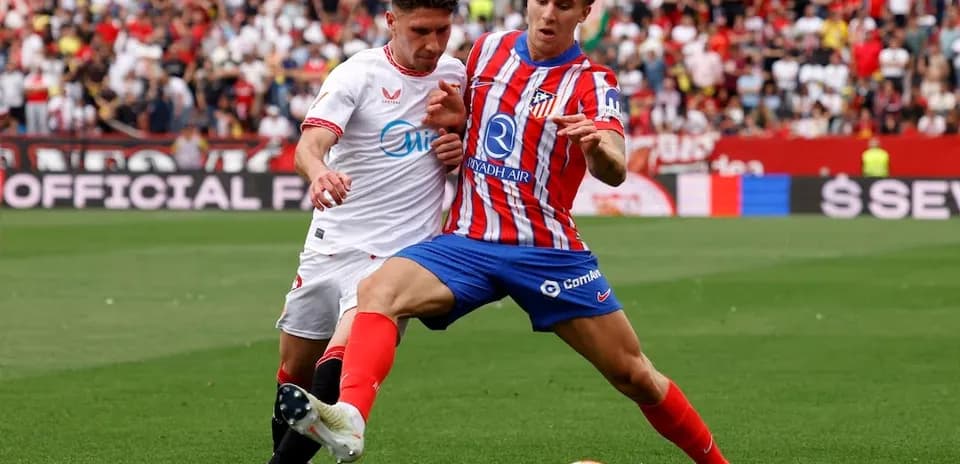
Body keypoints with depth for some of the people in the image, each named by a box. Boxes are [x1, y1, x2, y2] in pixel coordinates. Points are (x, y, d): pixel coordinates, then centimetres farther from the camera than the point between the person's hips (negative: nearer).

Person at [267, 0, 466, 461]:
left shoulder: (455, 75, 5)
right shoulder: (357, 74, -8)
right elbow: (311, 142, -24)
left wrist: (460, 152, -1)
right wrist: (319, 172, -47)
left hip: (397, 254, 0)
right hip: (331, 245, 0)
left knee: (342, 364, -22)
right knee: (295, 372, 10)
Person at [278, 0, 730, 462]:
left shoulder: (592, 83, -2)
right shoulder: (489, 49, 10)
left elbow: (614, 172, -19)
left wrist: (599, 146, -43)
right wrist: (453, 117, 2)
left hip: (549, 248, -2)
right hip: (468, 242, 2)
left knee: (634, 375, -1)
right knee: (378, 290, -28)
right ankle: (349, 419, -47)